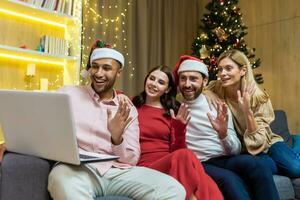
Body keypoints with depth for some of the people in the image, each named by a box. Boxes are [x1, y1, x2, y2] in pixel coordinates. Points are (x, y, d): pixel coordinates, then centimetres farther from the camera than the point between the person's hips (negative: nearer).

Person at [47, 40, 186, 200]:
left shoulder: (128, 110, 15)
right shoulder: (68, 94, 12)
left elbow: (132, 159, 10)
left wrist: (117, 138, -10)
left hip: (119, 171, 3)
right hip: (77, 168, -2)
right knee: (63, 177, -40)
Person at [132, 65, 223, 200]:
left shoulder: (172, 112, 15)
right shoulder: (131, 105, 12)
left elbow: (176, 150, 9)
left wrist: (180, 129, -8)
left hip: (171, 163, 2)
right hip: (143, 167, -1)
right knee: (185, 155, -34)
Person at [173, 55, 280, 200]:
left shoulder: (218, 107, 7)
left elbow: (236, 150, 3)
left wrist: (223, 134, -18)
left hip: (226, 160, 3)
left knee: (255, 164, -28)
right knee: (230, 179, -33)